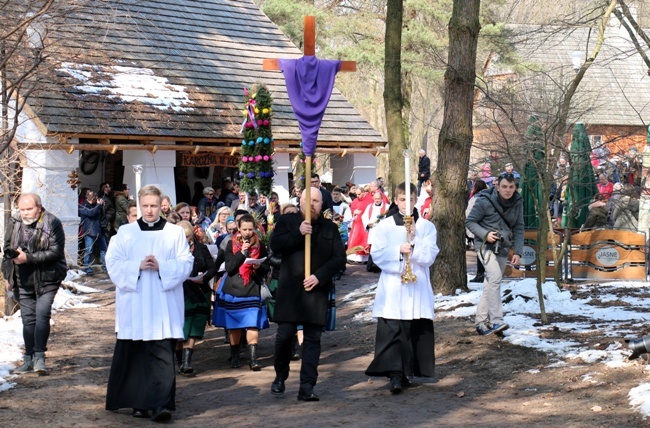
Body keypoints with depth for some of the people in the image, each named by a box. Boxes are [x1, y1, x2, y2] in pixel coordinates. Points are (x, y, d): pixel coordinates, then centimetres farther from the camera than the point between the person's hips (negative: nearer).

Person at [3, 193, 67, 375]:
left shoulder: (52, 223, -12)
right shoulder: (14, 223, 3)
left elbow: (56, 251, -19)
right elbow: (7, 249, 15)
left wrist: (28, 258, -24)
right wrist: (7, 275, 12)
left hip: (46, 280, -4)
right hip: (23, 280, 4)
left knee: (42, 315, -15)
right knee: (28, 318, 8)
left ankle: (39, 356, -10)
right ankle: (29, 358, 16)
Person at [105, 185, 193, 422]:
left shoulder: (175, 233, 8)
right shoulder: (125, 232, 9)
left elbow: (186, 263, 2)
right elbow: (113, 262, 3)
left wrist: (161, 267, -14)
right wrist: (137, 266, -12)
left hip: (164, 306, -1)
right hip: (133, 306, 1)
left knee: (162, 355, -9)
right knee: (134, 354, 4)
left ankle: (161, 404, -14)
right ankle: (139, 402, 14)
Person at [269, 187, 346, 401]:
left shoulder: (330, 228, 13)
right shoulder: (287, 221, 10)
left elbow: (339, 257, 4)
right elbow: (275, 245, -5)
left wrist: (319, 277, -9)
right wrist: (298, 233, -16)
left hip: (317, 290, 1)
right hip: (290, 288, -1)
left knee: (312, 339, -2)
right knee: (284, 335, -4)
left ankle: (307, 387, -4)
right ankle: (280, 377, 19)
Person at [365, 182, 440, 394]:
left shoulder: (426, 226, 8)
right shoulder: (385, 226, 7)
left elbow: (430, 256, -2)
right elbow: (377, 253, -3)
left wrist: (413, 249, -18)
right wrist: (398, 251, -16)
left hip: (417, 287, 1)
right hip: (392, 287, -1)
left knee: (417, 331, 3)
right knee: (391, 331, -11)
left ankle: (407, 372, 15)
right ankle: (395, 374, -16)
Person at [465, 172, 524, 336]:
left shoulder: (517, 203, 1)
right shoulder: (485, 201, -13)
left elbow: (519, 228, 5)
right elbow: (470, 221, -5)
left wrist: (518, 252, -4)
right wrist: (485, 234, -20)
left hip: (503, 248, 6)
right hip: (485, 245, -6)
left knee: (492, 284, 9)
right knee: (495, 277, -24)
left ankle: (481, 321, 19)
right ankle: (496, 321, -27)